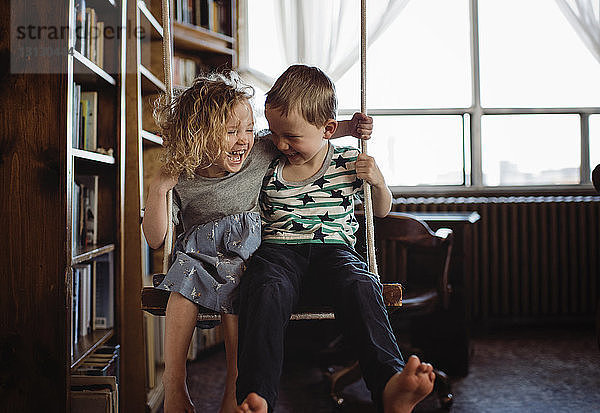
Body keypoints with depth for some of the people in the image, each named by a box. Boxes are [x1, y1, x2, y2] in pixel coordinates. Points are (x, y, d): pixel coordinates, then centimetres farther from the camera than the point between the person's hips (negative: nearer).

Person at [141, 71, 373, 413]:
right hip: (199, 252, 1)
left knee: (230, 290, -31)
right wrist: (158, 189, -15)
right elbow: (155, 240, -3)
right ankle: (175, 385, -22)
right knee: (185, 281, -31)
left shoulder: (259, 153, -3)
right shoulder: (180, 177, -6)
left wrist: (347, 128, 2)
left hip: (247, 247, 0)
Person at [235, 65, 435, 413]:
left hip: (333, 249, 0)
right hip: (278, 251, 0)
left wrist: (377, 182, 1)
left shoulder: (349, 162, 8)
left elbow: (382, 211, 21)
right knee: (267, 291, -35)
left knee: (360, 284, -34)